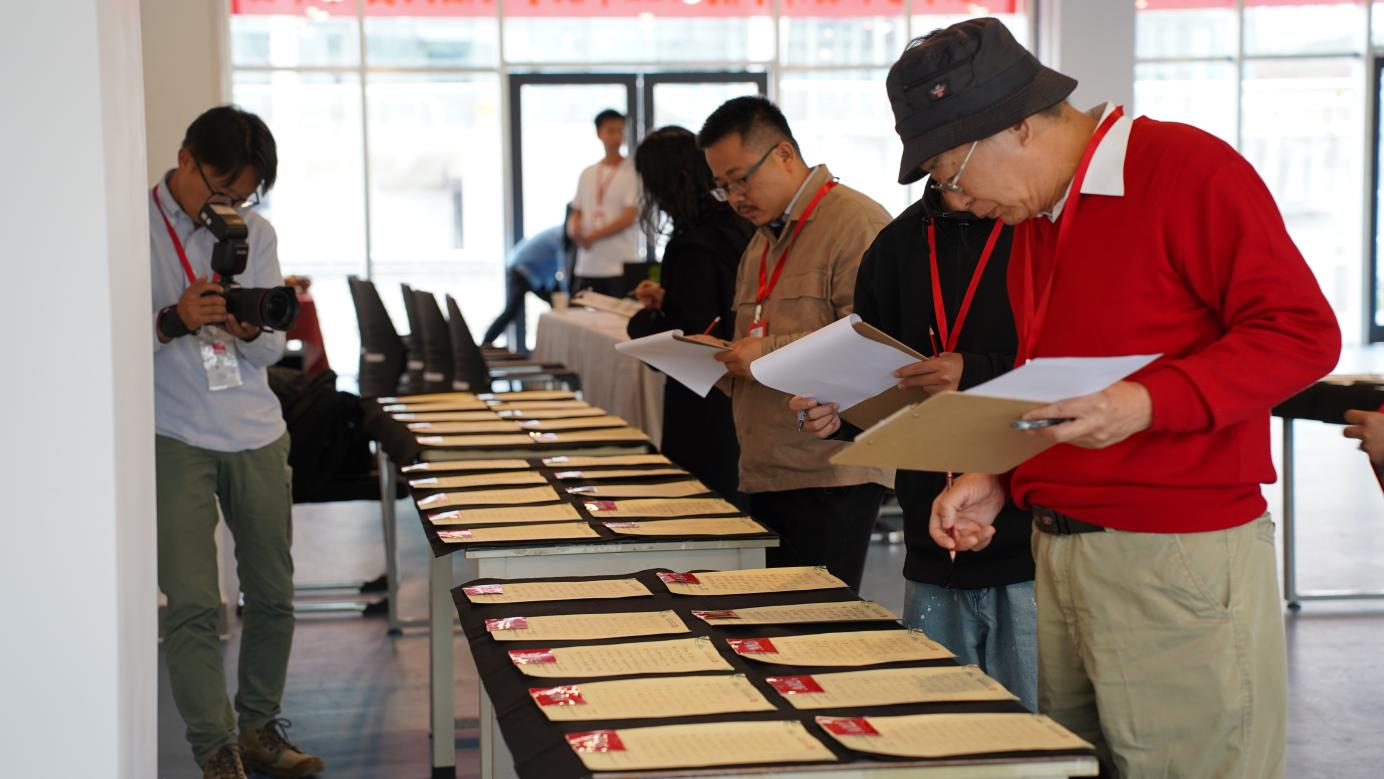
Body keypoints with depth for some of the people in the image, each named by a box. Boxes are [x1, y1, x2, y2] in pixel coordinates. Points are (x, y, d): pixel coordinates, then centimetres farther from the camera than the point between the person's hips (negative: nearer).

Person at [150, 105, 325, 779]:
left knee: (273, 594, 10)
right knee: (192, 604, -8)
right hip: (173, 438, -5)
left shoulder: (256, 233, 9)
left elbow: (274, 348, 10)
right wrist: (173, 320, -22)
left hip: (256, 435, 5)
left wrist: (247, 328, -13)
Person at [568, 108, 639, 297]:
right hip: (587, 268, 5)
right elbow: (575, 214, 17)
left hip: (620, 267, -5)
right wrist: (575, 229, -6)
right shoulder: (587, 174, 14)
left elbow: (628, 218, -8)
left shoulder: (631, 172, -2)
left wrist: (592, 236, -9)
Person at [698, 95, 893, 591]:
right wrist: (727, 360, 9)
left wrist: (769, 353, -18)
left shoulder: (856, 221, -8)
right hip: (765, 475, 9)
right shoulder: (761, 243, 23)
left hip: (832, 479, -9)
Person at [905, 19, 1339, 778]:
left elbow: (1304, 331, -14)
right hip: (1059, 556, 8)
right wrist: (998, 476, 9)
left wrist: (1149, 402, -24)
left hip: (1178, 560, -7)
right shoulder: (1034, 218, 16)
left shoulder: (1189, 168, -10)